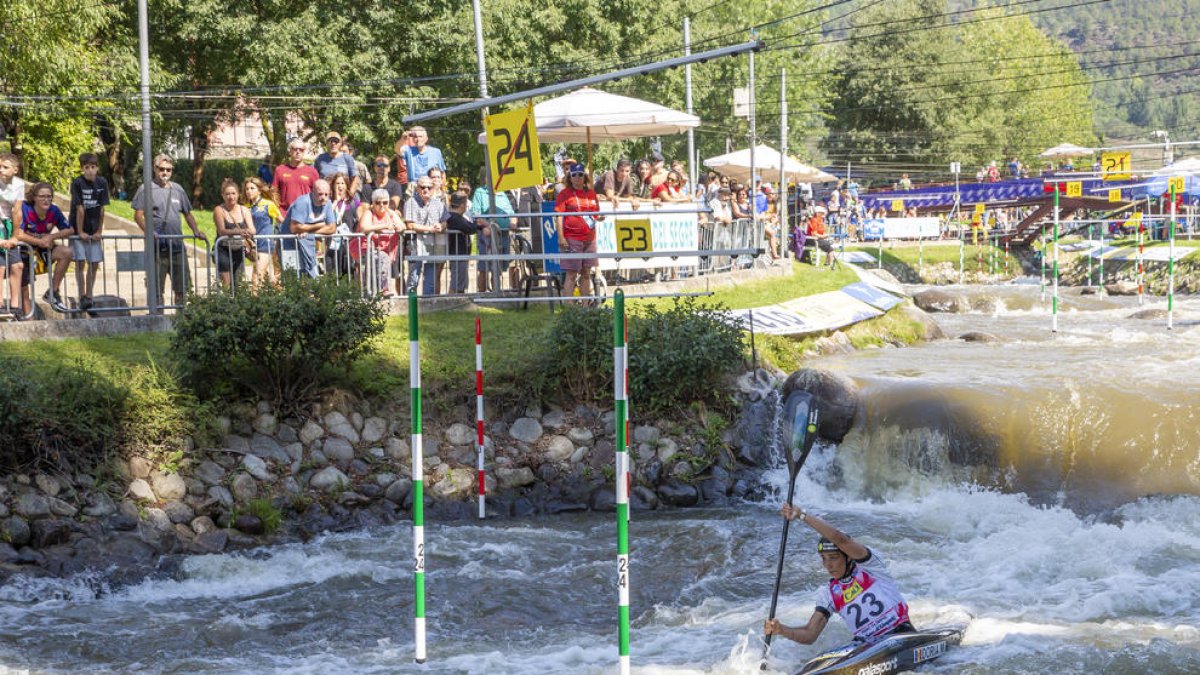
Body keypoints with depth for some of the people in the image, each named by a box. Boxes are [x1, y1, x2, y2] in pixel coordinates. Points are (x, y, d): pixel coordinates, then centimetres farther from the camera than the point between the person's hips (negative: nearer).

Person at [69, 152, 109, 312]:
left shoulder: (102, 183, -4)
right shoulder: (77, 183, -14)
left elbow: (102, 209, -1)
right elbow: (79, 209, -14)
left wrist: (99, 231, -1)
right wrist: (80, 232, -13)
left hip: (94, 231, 4)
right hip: (78, 229, -4)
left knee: (94, 263, 3)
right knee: (80, 261, -9)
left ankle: (88, 295, 13)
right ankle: (82, 297, -4)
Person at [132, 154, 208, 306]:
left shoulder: (177, 189, 16)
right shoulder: (146, 189, 1)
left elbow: (187, 213, 22)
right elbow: (138, 215, -6)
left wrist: (196, 231, 6)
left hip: (177, 246, 5)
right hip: (157, 247, -4)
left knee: (182, 288, 6)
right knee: (157, 289, 0)